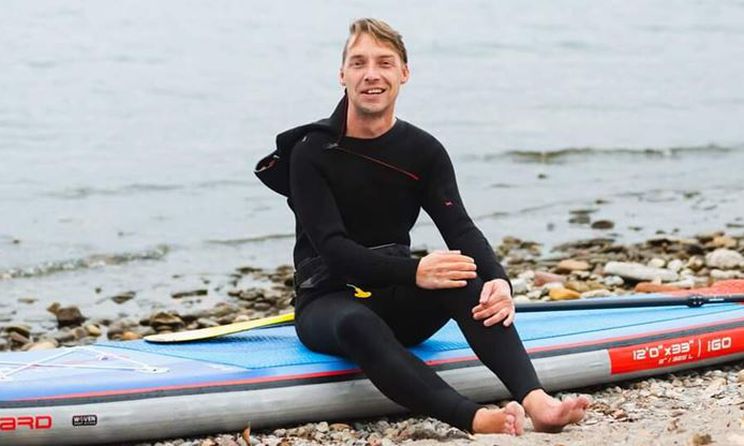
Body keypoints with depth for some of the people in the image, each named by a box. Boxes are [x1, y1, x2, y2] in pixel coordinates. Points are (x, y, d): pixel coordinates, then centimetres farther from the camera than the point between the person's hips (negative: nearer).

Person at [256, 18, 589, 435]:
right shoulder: (312, 151, -6)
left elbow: (460, 229, -8)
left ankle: (536, 402, -48)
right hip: (326, 302, -4)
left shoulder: (424, 151, 6)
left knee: (469, 280, -28)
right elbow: (333, 248, -18)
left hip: (396, 302, 4)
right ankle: (474, 419, -62)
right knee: (356, 324, -40)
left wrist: (499, 280, -30)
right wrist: (413, 271, -33)